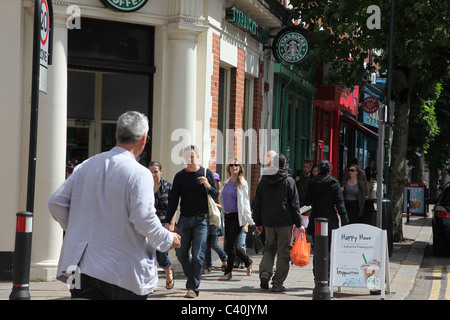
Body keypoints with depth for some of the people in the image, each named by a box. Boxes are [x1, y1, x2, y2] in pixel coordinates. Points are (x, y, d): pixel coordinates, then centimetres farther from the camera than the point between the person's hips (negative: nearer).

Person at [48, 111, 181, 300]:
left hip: (83, 263, 4)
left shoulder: (87, 166, 6)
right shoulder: (139, 174, -12)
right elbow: (143, 219, -19)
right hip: (125, 271, -4)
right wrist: (168, 240, -1)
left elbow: (56, 202, 6)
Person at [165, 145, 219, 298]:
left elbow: (216, 196, 8)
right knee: (181, 253, 4)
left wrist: (208, 186, -14)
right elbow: (173, 200, 7)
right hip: (184, 219, 3)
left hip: (201, 220, -2)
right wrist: (167, 221, 1)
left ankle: (193, 288, -2)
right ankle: (192, 278, 28)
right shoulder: (180, 176, 6)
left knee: (197, 255, -7)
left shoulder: (206, 173, 4)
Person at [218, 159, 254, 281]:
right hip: (227, 216, 7)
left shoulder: (242, 183, -5)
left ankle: (228, 272, -2)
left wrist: (249, 219, -10)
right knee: (230, 243, 7)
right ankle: (248, 262, 25)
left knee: (230, 243, -9)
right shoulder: (227, 182, 12)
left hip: (237, 216, -7)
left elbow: (245, 202, -7)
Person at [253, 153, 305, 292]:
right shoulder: (289, 181, -6)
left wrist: (258, 223, 18)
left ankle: (265, 272, -4)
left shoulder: (263, 181, 6)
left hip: (268, 222, 4)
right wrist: (299, 224, -1)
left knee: (269, 248, 19)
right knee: (283, 252, 2)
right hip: (285, 223, -4)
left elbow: (257, 204, 10)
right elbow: (294, 204, -6)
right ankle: (277, 283, 0)